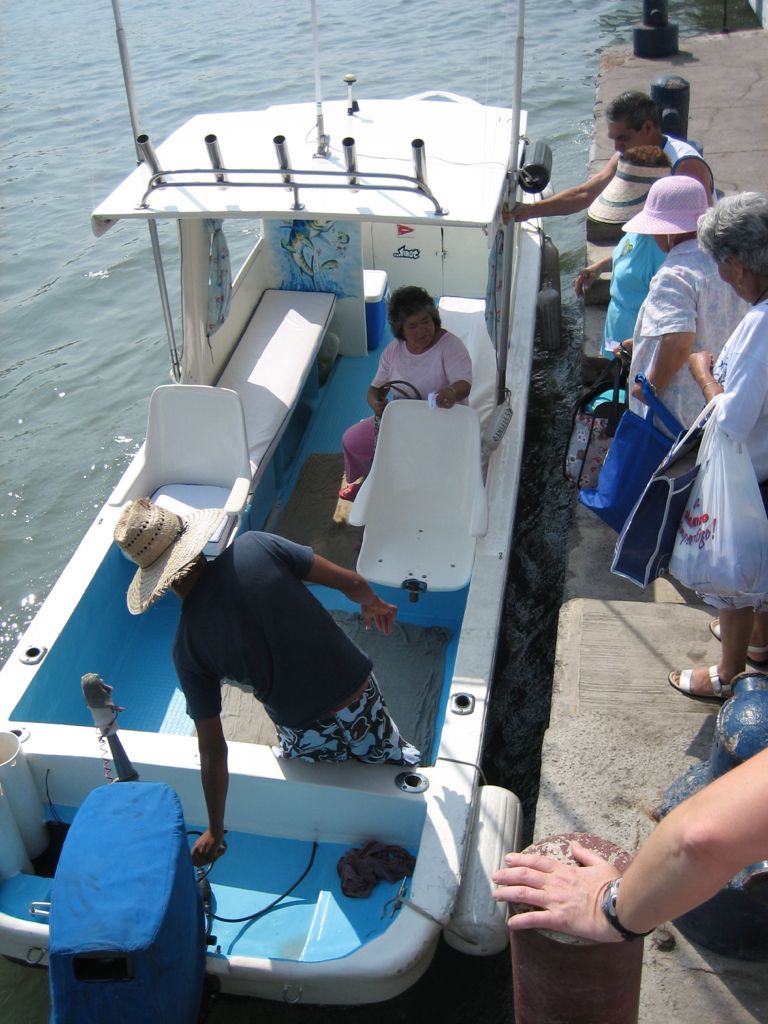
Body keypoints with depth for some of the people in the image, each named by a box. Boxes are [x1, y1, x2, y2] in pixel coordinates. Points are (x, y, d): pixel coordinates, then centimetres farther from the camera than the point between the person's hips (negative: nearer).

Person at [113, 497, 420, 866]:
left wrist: (214, 831, 5)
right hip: (363, 702, 1)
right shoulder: (255, 547, -16)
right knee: (395, 761, 32)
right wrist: (373, 603, 13)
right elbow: (351, 582, -11)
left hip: (308, 740, -1)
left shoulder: (187, 648, -13)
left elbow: (213, 749, -8)